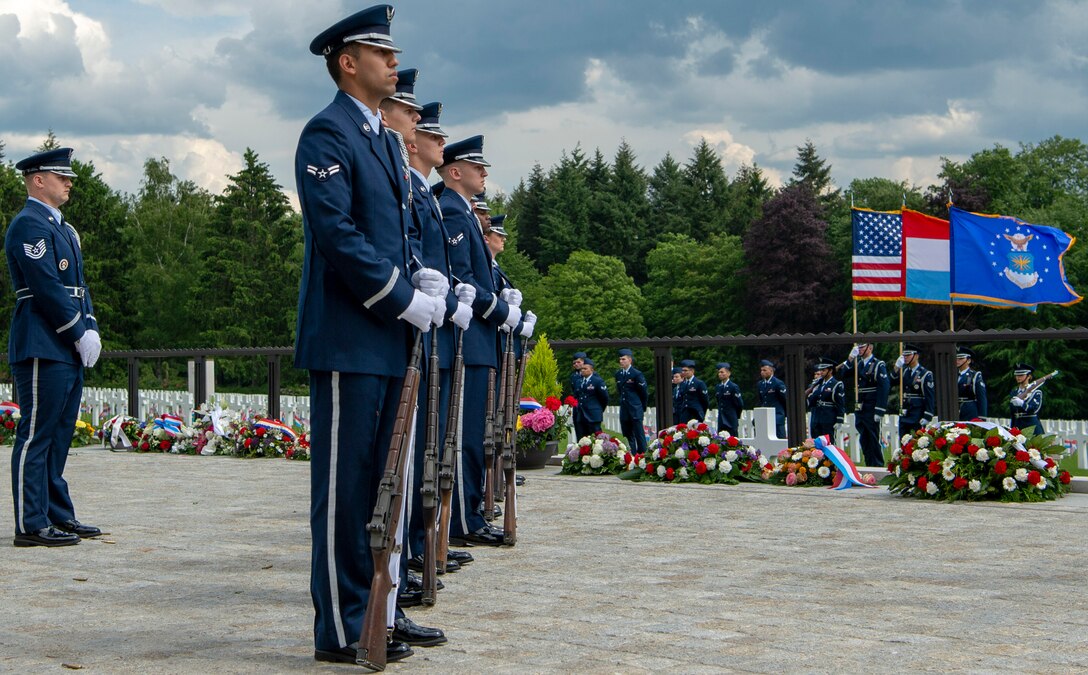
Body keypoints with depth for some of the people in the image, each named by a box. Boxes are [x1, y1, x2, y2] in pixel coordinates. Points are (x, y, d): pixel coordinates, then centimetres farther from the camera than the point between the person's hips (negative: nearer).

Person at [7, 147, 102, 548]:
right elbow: (48, 287, -17)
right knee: (36, 434, -7)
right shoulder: (28, 225, -10)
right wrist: (80, 333, -14)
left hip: (69, 350, 10)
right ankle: (31, 525, -4)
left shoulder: (64, 228, 21)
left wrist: (90, 329, 4)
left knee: (59, 435, 13)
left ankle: (59, 515, 19)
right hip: (42, 348, -10)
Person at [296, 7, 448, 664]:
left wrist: (424, 282, 4)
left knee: (380, 481, 13)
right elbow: (336, 234, -19)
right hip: (348, 338, -9)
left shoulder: (386, 141, 20)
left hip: (388, 339, 9)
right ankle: (341, 630, 2)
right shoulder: (328, 133, -9)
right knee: (344, 483, -4)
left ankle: (375, 609, 22)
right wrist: (406, 300, -16)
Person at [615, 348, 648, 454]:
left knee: (639, 435, -3)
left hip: (636, 410, -6)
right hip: (624, 411, 6)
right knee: (628, 436, 7)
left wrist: (642, 407, 5)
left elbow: (643, 392, -2)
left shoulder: (637, 374, -9)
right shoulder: (618, 374, 10)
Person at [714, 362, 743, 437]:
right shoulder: (717, 388, 11)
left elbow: (740, 404, -6)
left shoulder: (734, 387, -9)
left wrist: (736, 416, 4)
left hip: (731, 421, -6)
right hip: (721, 421, 6)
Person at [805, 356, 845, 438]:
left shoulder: (837, 385, -4)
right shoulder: (817, 385, 16)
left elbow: (841, 404, -8)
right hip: (815, 421, 7)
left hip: (829, 422, -6)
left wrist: (839, 421, -14)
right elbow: (810, 402, 13)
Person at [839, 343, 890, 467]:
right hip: (859, 409, 6)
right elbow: (843, 375, 5)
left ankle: (878, 466, 6)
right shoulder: (857, 364, 13)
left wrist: (879, 411, -18)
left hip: (872, 410, -6)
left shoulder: (878, 365, -7)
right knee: (864, 440, 10)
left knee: (874, 440, -1)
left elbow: (884, 388, -12)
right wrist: (850, 359, -6)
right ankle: (869, 465, 17)